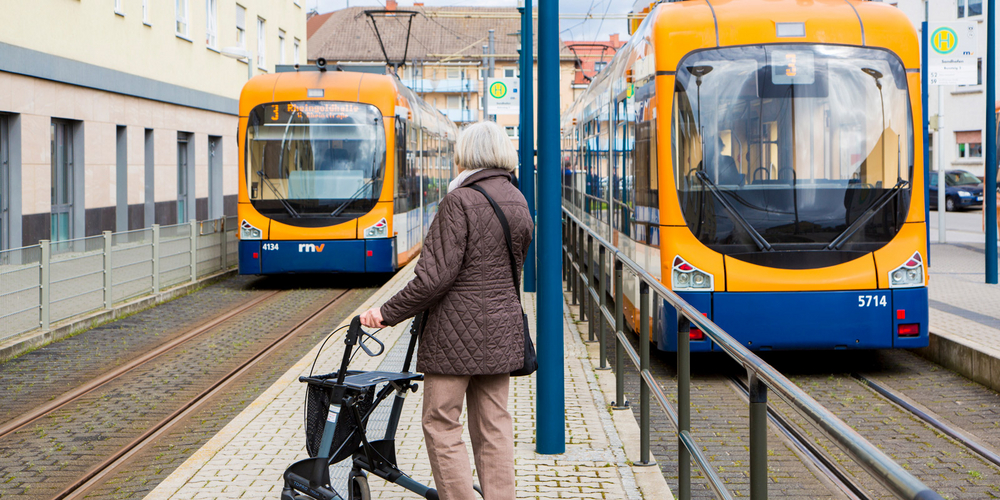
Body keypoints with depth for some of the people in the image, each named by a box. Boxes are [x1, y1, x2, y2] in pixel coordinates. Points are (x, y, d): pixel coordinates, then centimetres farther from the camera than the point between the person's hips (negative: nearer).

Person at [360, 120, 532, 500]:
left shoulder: (459, 201, -14)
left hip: (456, 333, -7)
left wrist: (387, 313, -11)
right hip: (503, 332, 7)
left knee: (441, 424, 3)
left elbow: (436, 276, -19)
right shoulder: (519, 202, 9)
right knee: (493, 425, 12)